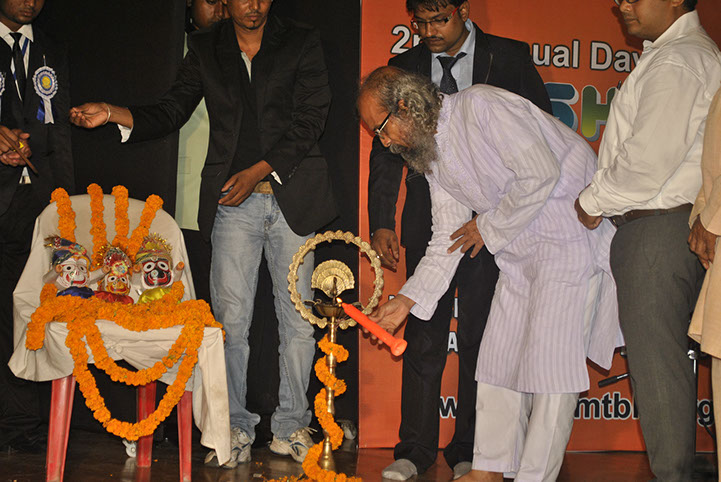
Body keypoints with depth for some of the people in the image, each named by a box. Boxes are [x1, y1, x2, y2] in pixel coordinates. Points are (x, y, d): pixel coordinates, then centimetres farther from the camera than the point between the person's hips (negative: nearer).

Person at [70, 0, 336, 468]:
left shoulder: (302, 43, 5)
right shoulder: (205, 48, 11)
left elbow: (311, 118, -3)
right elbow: (170, 113, 11)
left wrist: (258, 171, -10)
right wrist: (112, 113, -6)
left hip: (292, 198, -1)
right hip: (232, 202, 1)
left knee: (298, 317, 2)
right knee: (230, 318, -3)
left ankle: (291, 427, 14)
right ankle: (235, 428, 8)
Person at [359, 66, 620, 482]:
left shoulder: (482, 106, -18)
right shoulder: (431, 155, 8)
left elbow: (541, 173, -25)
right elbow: (447, 240, 11)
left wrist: (489, 228, -13)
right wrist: (408, 299, 4)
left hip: (573, 237, -9)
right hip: (519, 252, 9)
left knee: (550, 359, -7)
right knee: (499, 355, 10)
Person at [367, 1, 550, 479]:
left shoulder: (509, 58, 2)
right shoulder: (404, 68, 9)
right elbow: (386, 153, 11)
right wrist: (381, 221, 2)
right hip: (428, 216, 2)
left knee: (480, 335, 1)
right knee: (424, 334, 3)